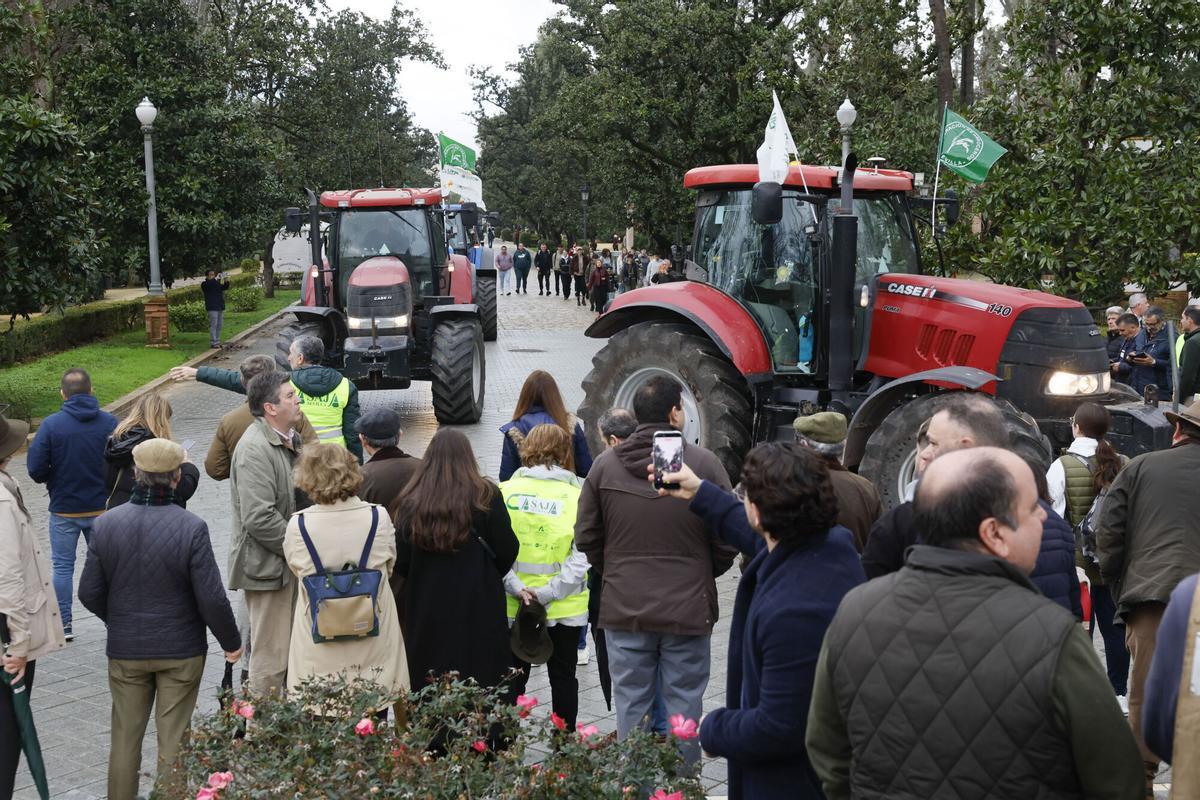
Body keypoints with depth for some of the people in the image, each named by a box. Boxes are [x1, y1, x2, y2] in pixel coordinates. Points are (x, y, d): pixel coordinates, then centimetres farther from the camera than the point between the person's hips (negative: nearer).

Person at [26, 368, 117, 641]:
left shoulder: (51, 424, -13)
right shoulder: (109, 423, -9)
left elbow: (35, 468, -13)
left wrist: (52, 480, 8)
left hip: (63, 509, -1)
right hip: (101, 507, 2)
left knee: (62, 566, 10)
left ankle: (63, 625, 12)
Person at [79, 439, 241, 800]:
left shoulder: (105, 524, -10)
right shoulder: (191, 528, -19)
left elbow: (89, 593, -3)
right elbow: (212, 598, -17)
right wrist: (231, 642, 0)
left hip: (125, 649, 3)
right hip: (181, 651, -2)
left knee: (125, 738, 17)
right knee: (173, 740, 10)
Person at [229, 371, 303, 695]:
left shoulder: (290, 440, 12)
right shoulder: (255, 449, -20)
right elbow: (260, 519, -25)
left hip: (290, 563, 10)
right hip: (268, 567, -10)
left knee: (291, 648, 18)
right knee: (270, 656, -1)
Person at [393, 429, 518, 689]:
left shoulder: (411, 502, -3)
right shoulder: (485, 496, -7)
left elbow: (400, 563, 0)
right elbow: (507, 550, -3)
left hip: (426, 611, 2)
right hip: (479, 608, -2)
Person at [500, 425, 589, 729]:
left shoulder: (505, 491, -5)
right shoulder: (576, 496, -9)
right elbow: (582, 556, -15)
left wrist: (516, 588, -11)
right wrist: (549, 592, -14)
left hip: (513, 605, 1)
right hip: (566, 609, -1)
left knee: (513, 677, 13)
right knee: (563, 676, 13)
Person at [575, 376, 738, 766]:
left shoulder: (605, 464, -1)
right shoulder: (704, 463, -8)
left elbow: (586, 536, 5)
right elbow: (728, 541, -5)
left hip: (623, 607, 2)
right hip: (688, 608, -2)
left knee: (630, 703, 12)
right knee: (684, 703, 10)